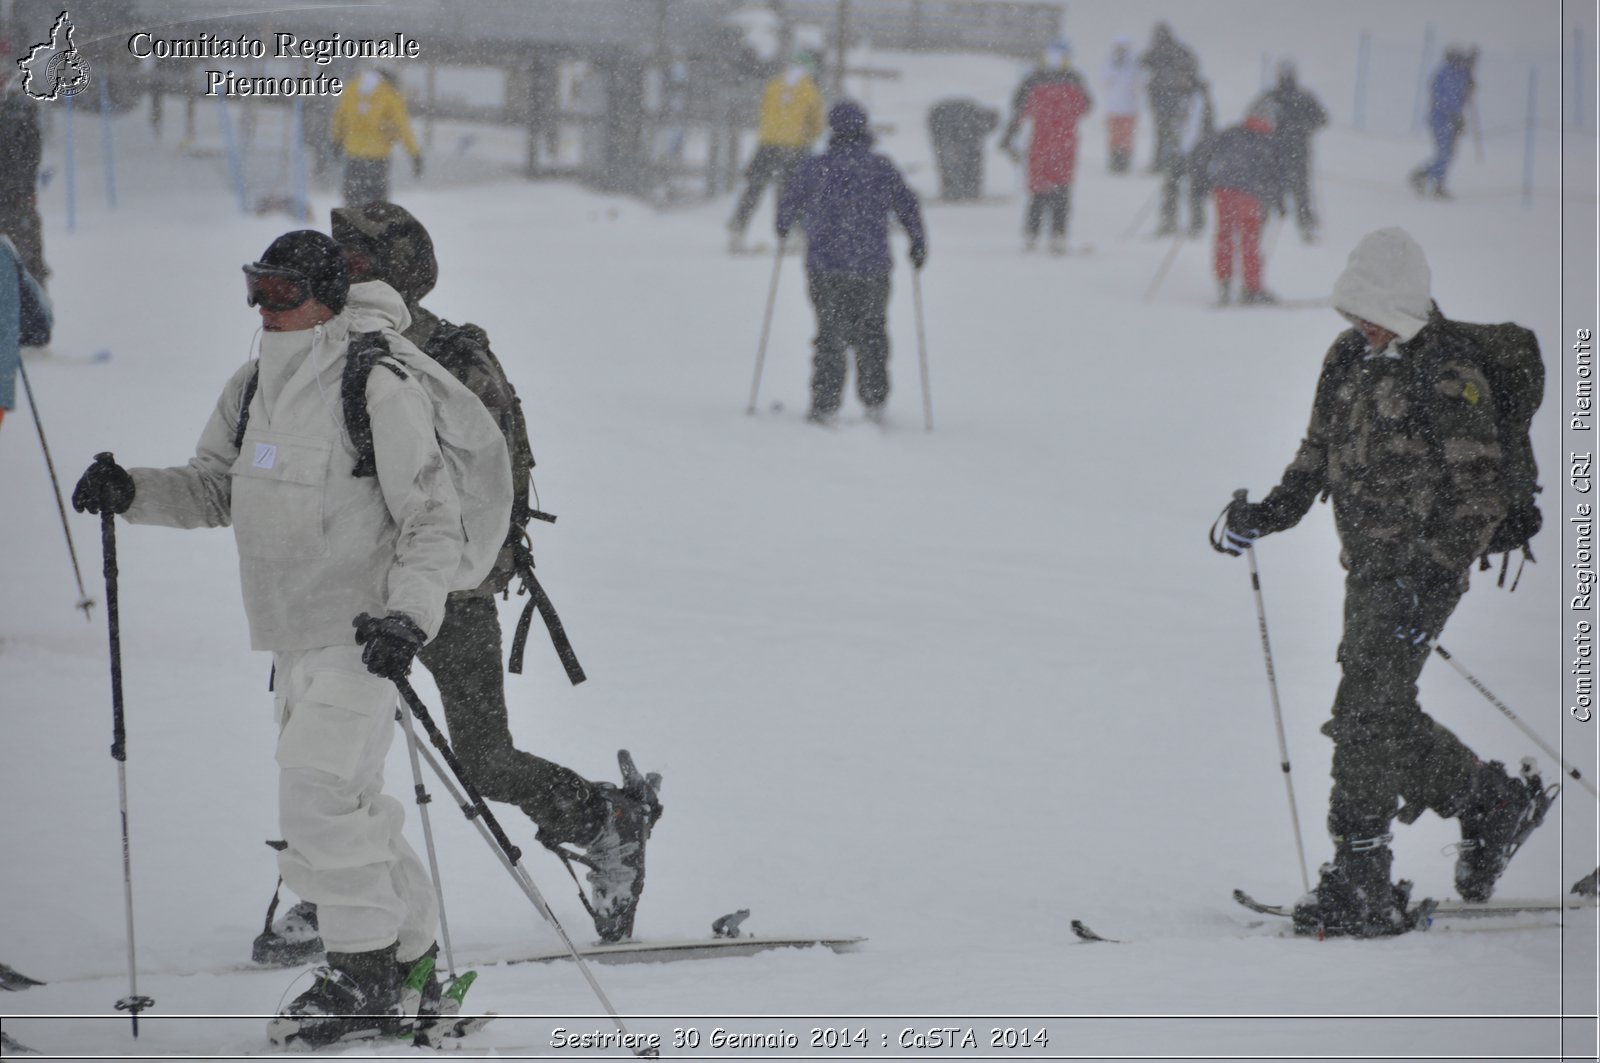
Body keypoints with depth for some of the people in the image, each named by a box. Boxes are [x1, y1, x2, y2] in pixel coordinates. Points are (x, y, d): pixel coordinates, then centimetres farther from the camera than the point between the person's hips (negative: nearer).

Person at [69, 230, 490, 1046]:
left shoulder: (378, 388, -15)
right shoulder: (256, 385, 8)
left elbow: (435, 520, -13)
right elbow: (215, 488, 16)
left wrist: (410, 616, -24)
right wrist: (131, 491, -1)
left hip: (363, 632, -8)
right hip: (294, 636, 8)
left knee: (316, 794, -15)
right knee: (345, 804, 14)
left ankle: (365, 970, -3)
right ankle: (409, 962, 25)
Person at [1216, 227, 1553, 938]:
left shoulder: (1448, 372, -15)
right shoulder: (1350, 358, 9)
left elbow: (1481, 490, -17)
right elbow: (1319, 453, 21)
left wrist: (1435, 575, -24)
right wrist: (1271, 514, 7)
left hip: (1424, 565, -8)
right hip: (1367, 565, 8)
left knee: (1367, 712, -12)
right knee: (1385, 718, 11)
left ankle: (1359, 887, -8)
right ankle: (1496, 800, 30)